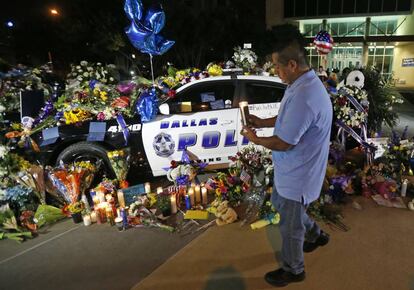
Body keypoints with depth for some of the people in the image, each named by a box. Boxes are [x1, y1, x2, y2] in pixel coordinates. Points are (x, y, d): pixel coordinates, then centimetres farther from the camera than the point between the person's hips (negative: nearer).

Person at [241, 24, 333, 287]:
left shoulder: (303, 96, -34)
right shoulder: (303, 83, 0)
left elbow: (283, 143, -27)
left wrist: (255, 139, -10)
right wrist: (262, 122, 5)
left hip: (297, 176, -10)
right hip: (290, 169, 10)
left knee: (290, 227, 12)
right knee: (280, 203, 30)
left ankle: (293, 270, 38)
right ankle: (315, 235, 52)